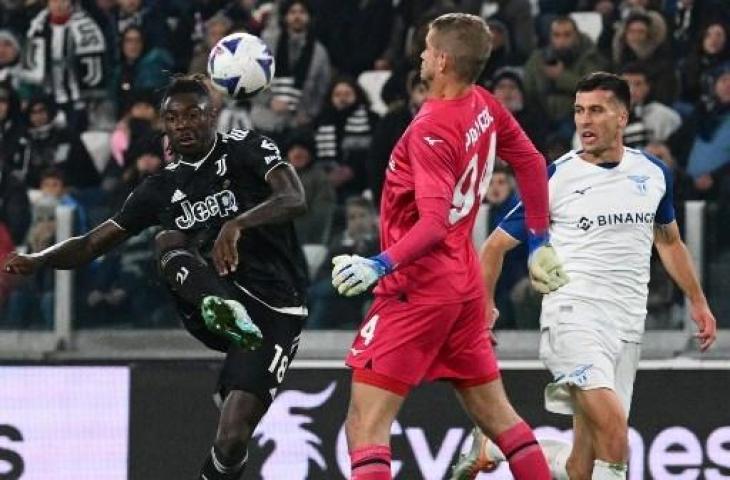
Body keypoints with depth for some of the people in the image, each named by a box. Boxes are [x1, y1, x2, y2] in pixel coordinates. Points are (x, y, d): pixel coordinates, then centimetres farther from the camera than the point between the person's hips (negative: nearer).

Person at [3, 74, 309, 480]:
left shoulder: (246, 149, 2)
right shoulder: (162, 188, 15)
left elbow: (295, 199, -15)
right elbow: (95, 243, 17)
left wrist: (237, 224, -33)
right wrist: (39, 261, -3)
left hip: (274, 310, -4)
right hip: (219, 298, 4)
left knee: (232, 442, -16)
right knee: (169, 241, -25)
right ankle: (225, 312, -52)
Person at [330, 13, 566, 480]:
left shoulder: (432, 130, -21)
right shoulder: (484, 105, 2)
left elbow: (434, 223, -29)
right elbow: (532, 163, 15)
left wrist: (379, 266, -35)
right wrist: (540, 243, 23)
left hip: (418, 286, -9)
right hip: (464, 282, 9)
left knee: (366, 424, -11)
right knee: (496, 414, 18)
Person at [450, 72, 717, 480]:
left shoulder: (654, 172, 9)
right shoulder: (557, 178, -3)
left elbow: (669, 240, 27)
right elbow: (497, 245, 5)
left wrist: (698, 302, 25)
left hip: (627, 326, 5)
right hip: (573, 317, -5)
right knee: (614, 431, -27)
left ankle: (494, 446, 23)